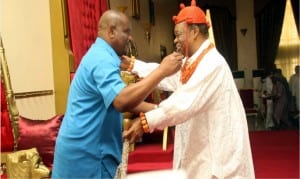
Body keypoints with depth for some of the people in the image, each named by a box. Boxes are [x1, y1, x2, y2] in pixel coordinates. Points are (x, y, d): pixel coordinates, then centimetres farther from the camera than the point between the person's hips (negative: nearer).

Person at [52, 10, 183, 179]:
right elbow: (122, 101, -35)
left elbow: (123, 98, 19)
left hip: (85, 148, 10)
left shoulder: (100, 55, 15)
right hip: (85, 152, -10)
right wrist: (162, 71, -31)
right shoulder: (102, 59, -19)